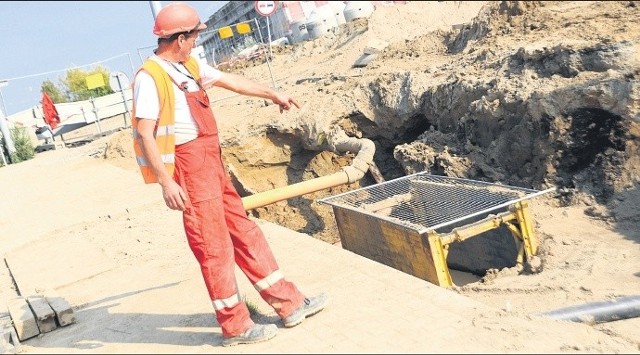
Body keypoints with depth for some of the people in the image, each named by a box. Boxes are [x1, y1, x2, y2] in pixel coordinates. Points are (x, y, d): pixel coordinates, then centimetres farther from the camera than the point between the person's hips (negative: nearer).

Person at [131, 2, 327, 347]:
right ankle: (235, 326, 14)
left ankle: (289, 303, 22)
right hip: (188, 168, -9)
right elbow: (144, 133, -19)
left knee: (244, 231, 12)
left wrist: (273, 94, 33)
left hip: (212, 163, 9)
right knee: (214, 246, -1)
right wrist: (166, 181, -24)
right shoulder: (149, 77, -14)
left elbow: (231, 80, 24)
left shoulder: (189, 66, 13)